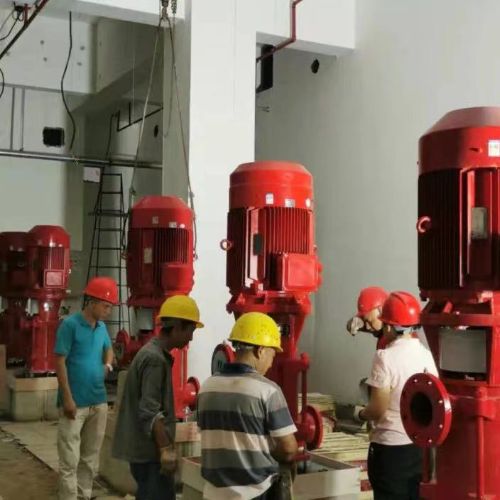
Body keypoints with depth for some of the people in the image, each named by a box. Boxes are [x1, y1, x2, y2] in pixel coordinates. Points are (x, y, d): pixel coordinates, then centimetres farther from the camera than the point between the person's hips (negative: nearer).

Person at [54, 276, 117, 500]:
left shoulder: (102, 327, 8)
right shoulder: (70, 324, -12)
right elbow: (60, 362, -14)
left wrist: (108, 364, 5)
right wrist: (68, 399, -17)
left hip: (99, 401, 7)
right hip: (75, 402, -7)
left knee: (91, 458, 15)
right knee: (70, 460, -3)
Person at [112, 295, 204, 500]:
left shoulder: (152, 352, 12)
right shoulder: (155, 358, -18)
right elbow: (149, 413, -23)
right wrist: (166, 449, -21)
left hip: (143, 448, 10)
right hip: (149, 450, -10)